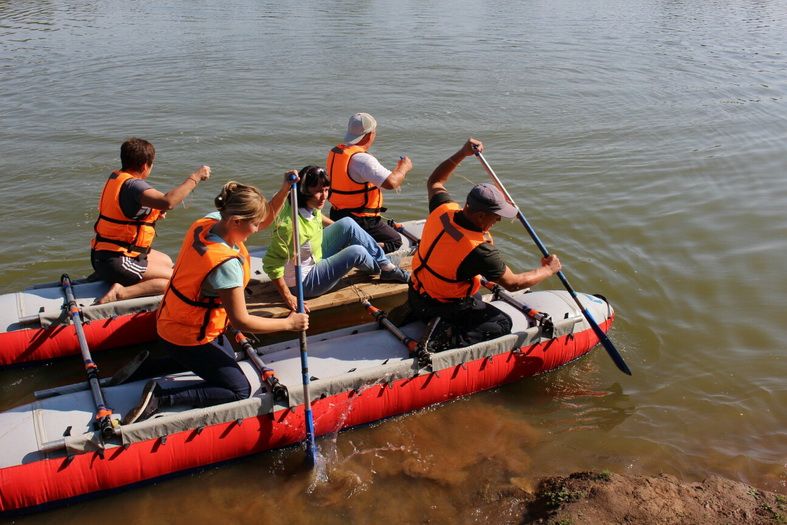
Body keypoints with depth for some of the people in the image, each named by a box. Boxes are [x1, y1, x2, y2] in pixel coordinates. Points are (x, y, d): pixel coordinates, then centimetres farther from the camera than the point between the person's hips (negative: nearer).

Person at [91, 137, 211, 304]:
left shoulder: (115, 177, 9)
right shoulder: (132, 185, -21)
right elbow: (168, 202, -38)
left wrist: (154, 212, 6)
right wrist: (195, 178, -27)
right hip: (115, 262, -10)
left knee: (166, 261, 26)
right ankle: (122, 292, -19)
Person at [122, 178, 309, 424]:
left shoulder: (207, 222, -11)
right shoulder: (226, 264, -35)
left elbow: (265, 218, 4)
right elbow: (241, 321, -26)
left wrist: (284, 190, -10)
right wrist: (289, 323, -16)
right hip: (188, 338, -9)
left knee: (228, 363, 28)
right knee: (239, 390, 3)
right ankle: (160, 397, -4)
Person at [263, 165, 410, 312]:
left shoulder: (310, 206, -9)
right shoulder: (289, 224, -35)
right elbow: (271, 263, -31)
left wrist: (341, 229, 24)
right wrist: (288, 297, -28)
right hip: (303, 283, -9)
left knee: (347, 224, -1)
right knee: (357, 252, -20)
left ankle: (385, 264, 9)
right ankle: (385, 272, 14)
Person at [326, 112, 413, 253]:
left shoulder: (334, 153, 4)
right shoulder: (362, 159, -25)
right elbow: (391, 182, -33)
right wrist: (403, 168, -11)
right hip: (361, 220, -9)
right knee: (395, 241, 10)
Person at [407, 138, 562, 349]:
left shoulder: (443, 210, -16)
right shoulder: (479, 251, -32)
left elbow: (434, 182, 8)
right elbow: (513, 283, -18)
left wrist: (462, 153, 6)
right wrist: (548, 270, -3)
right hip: (442, 307, -7)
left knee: (476, 297, 34)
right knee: (502, 323, 5)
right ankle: (451, 337, -13)